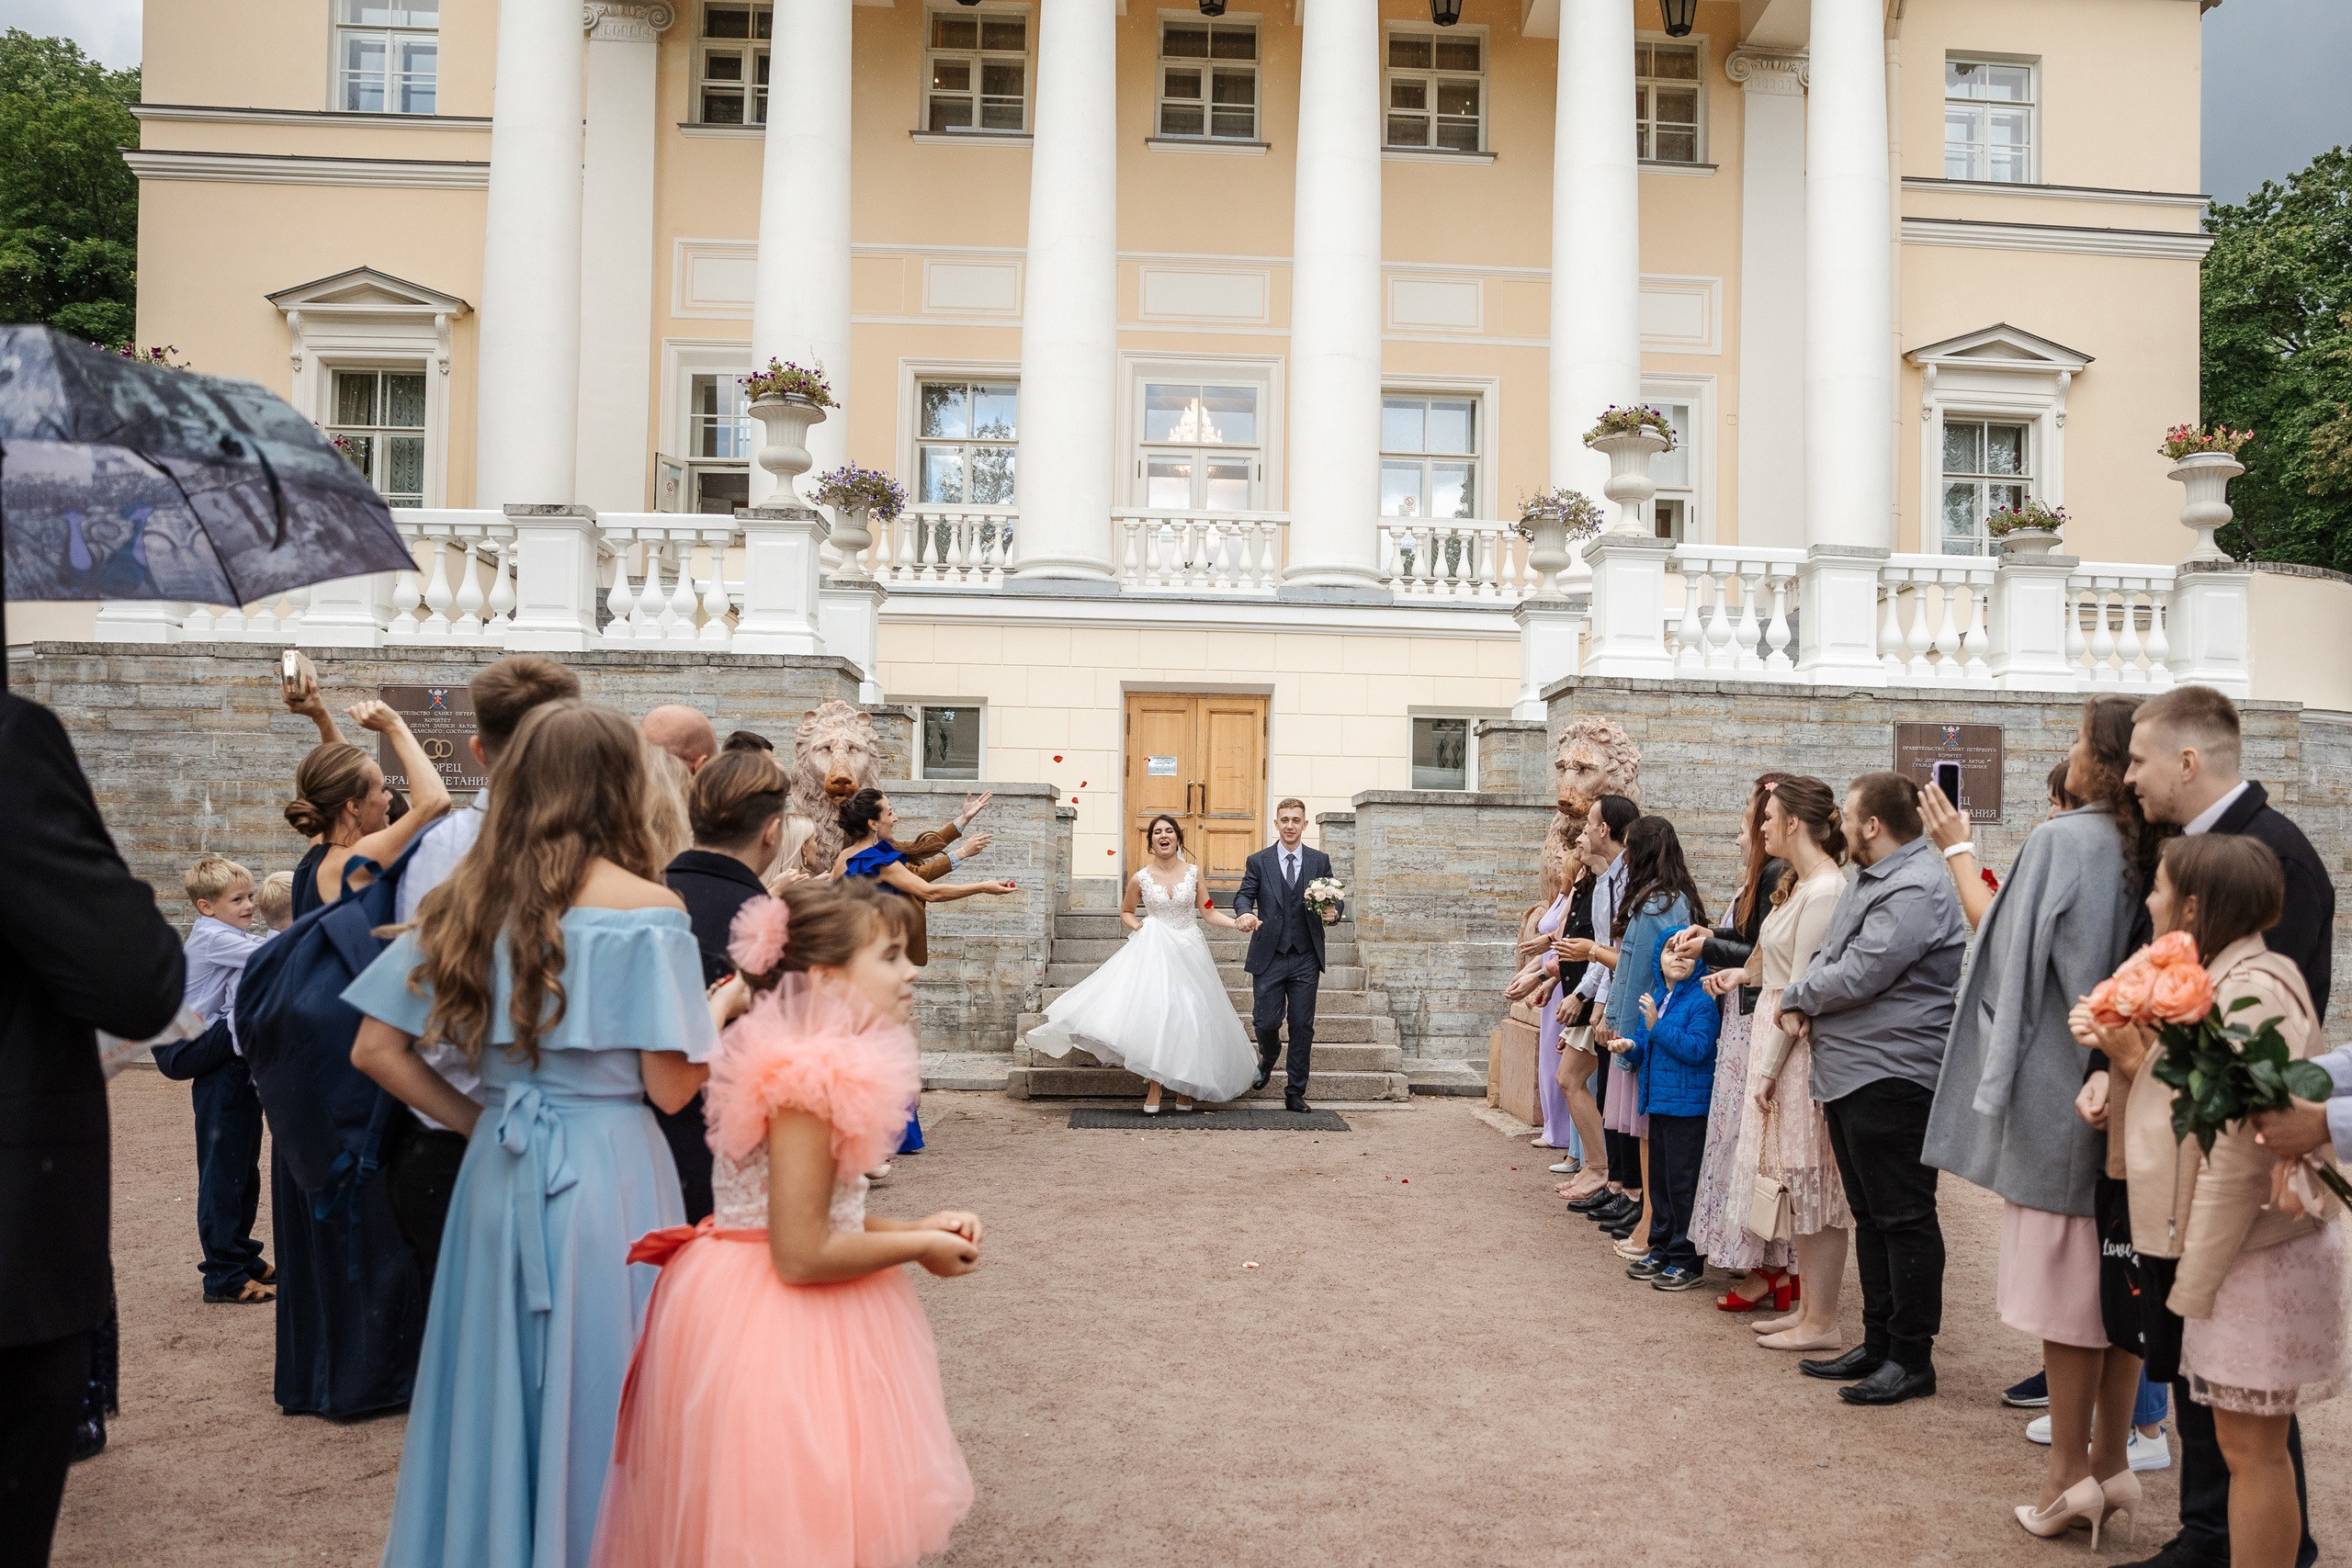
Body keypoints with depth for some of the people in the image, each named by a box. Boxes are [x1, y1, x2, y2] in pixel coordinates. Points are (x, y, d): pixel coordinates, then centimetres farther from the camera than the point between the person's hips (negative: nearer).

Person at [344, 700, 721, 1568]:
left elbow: (376, 1050, 5)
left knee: (497, 1392, 18)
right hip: (610, 1174, -5)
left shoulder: (465, 901, 3)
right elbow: (670, 1088, -13)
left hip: (499, 1170, 5)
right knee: (601, 1393, 9)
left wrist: (475, 1119, 11)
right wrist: (723, 1005, 2)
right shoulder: (648, 909, -12)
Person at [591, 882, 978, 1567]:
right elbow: (801, 1255, -26)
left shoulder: (816, 1061, 6)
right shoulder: (812, 1080, -25)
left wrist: (911, 1227, 2)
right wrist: (918, 1247, -14)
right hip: (775, 1328, -10)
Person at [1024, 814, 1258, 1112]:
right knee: (1154, 1017, -10)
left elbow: (1207, 911, 6)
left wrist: (1236, 923, -8)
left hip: (1188, 953, 1)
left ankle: (1185, 1088, 15)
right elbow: (1125, 912, 15)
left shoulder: (1192, 872, 2)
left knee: (1187, 1020, 3)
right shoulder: (1140, 878, 0)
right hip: (1154, 953, -1)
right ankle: (1154, 1090, -5)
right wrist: (1138, 926, -4)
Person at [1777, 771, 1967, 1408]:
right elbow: (1827, 951, 17)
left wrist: (1797, 996, -5)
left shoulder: (1915, 889, -18)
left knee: (1903, 1218, -1)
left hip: (1892, 1076, -11)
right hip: (1850, 1074, 11)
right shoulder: (1869, 879, 16)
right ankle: (1878, 1343, 26)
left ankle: (1911, 1359, 8)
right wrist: (1803, 1004, -2)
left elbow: (1858, 975, -22)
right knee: (1870, 1215, 16)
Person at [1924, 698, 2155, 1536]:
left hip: (2061, 1090, -6)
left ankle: (2069, 1469, 11)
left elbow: (2001, 940, -9)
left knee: (2065, 1277, 2)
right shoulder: (2153, 852, 4)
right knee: (2119, 1277, 13)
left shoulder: (2060, 842, -16)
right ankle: (2111, 1458, 23)